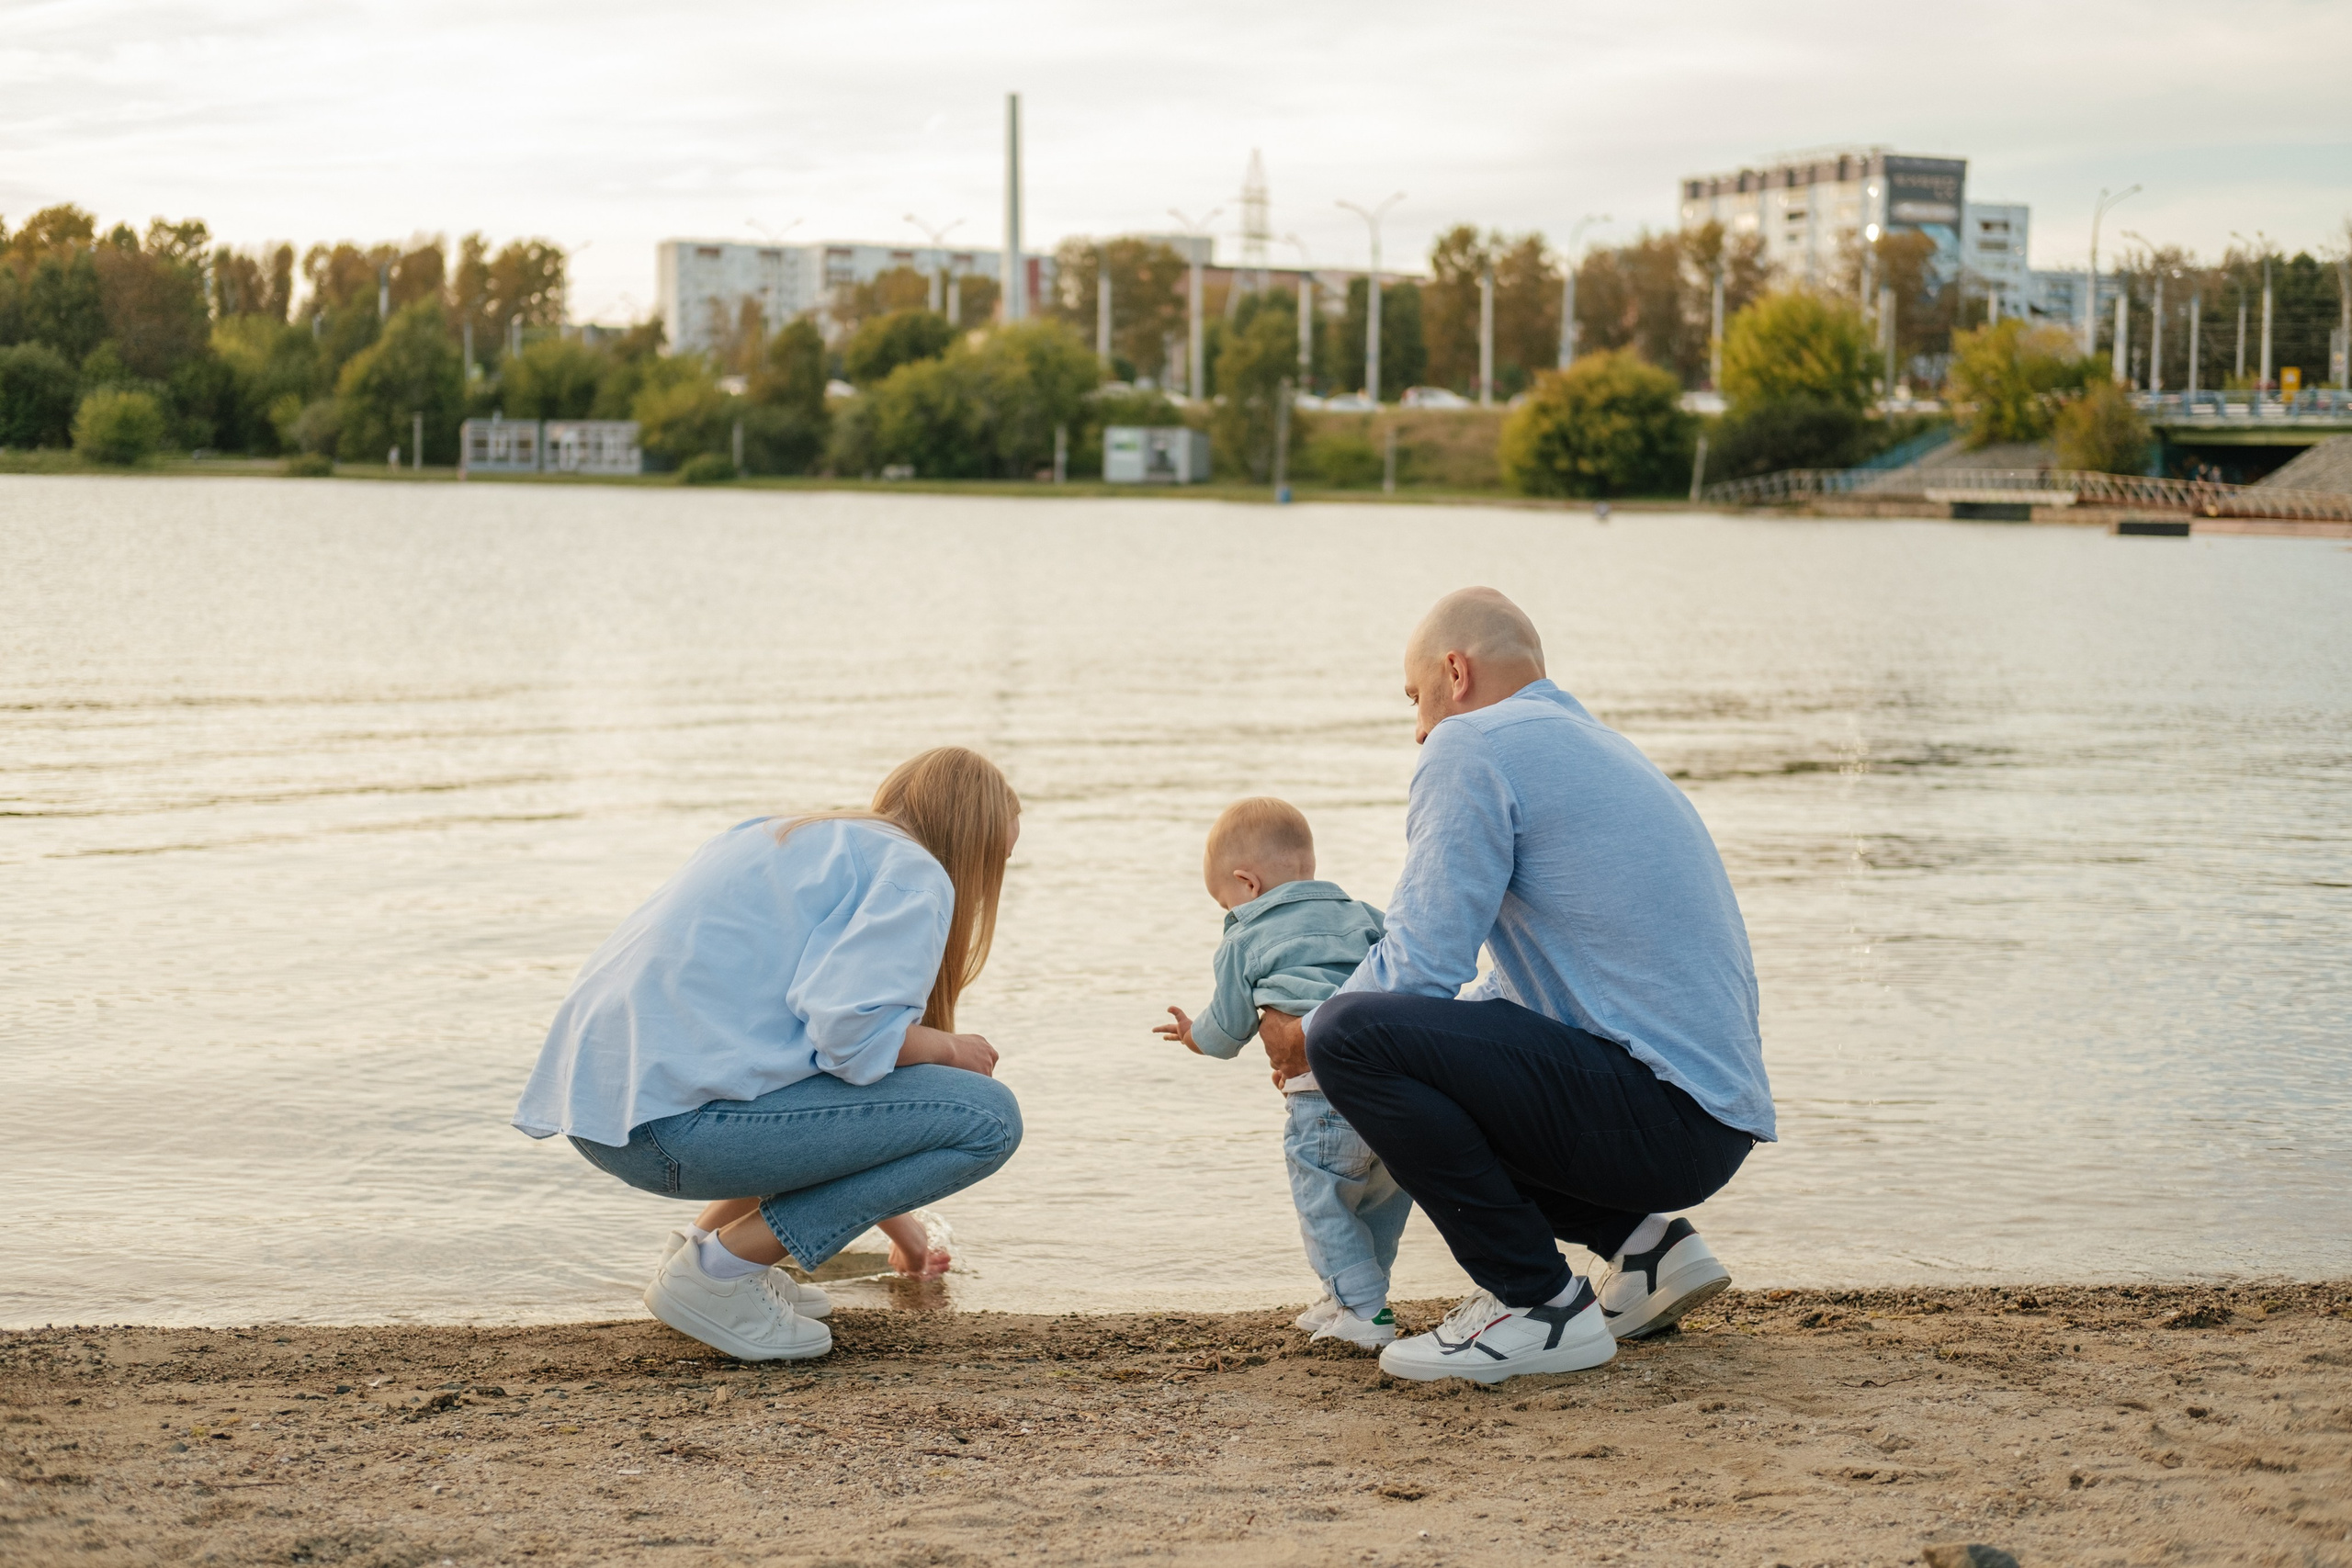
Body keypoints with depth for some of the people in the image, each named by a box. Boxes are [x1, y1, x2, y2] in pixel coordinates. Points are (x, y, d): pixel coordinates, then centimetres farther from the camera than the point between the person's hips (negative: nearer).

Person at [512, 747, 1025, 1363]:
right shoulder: (912, 874, 0)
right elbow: (850, 1031, -19)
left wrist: (896, 1222, 43)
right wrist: (947, 1047, 4)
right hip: (674, 1119, -10)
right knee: (987, 1117, -7)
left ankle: (708, 1238, 16)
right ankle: (717, 1271, -4)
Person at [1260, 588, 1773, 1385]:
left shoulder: (1471, 745, -6)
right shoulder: (1593, 743, 24)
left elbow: (1420, 968, -13)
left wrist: (1304, 1037, 7)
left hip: (1657, 1115, -10)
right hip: (1716, 1118, 10)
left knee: (1349, 1034, -18)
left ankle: (1541, 1306, -9)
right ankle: (1646, 1242, 15)